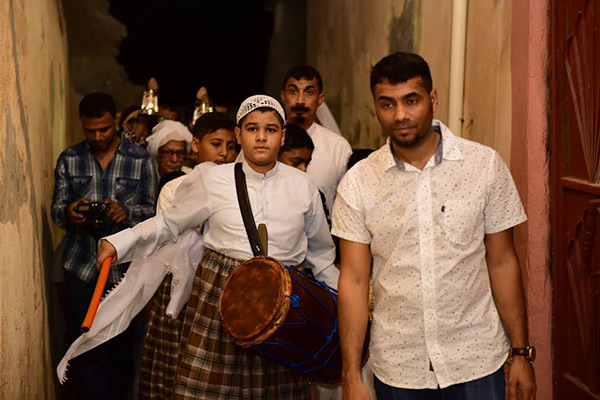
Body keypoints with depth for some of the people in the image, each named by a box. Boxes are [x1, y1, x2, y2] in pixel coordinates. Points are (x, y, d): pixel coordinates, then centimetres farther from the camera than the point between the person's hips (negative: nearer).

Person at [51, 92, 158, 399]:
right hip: (82, 267, 1)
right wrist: (69, 213, -16)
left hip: (126, 267, -1)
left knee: (121, 347, 7)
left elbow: (152, 209, 1)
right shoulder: (69, 159, 6)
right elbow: (57, 209, 8)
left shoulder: (140, 160, 1)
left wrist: (127, 212, -20)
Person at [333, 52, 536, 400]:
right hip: (397, 368, 1)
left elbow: (502, 263, 0)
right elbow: (354, 280, -3)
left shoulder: (485, 165, -4)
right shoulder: (358, 182, -4)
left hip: (475, 360, 0)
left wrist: (521, 353, 0)